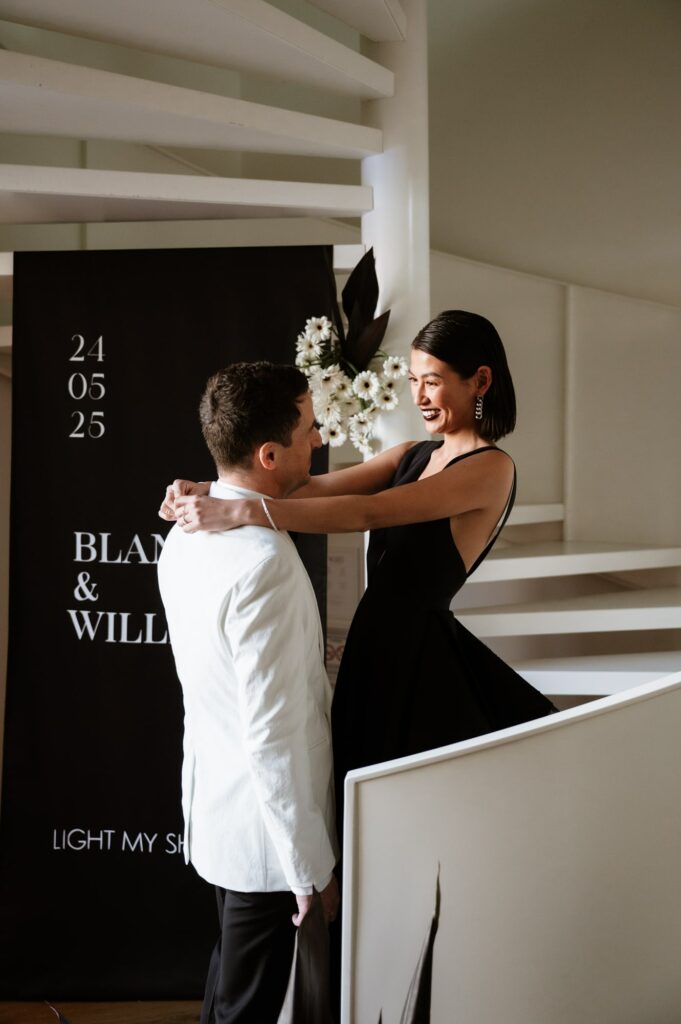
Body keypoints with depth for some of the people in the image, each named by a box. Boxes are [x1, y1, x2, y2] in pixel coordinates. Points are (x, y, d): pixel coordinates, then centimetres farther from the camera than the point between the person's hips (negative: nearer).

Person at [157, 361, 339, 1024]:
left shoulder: (185, 536, 0)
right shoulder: (265, 561, -29)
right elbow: (272, 735, -27)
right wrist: (313, 868, -19)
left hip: (211, 812, 9)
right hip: (264, 830, -8)